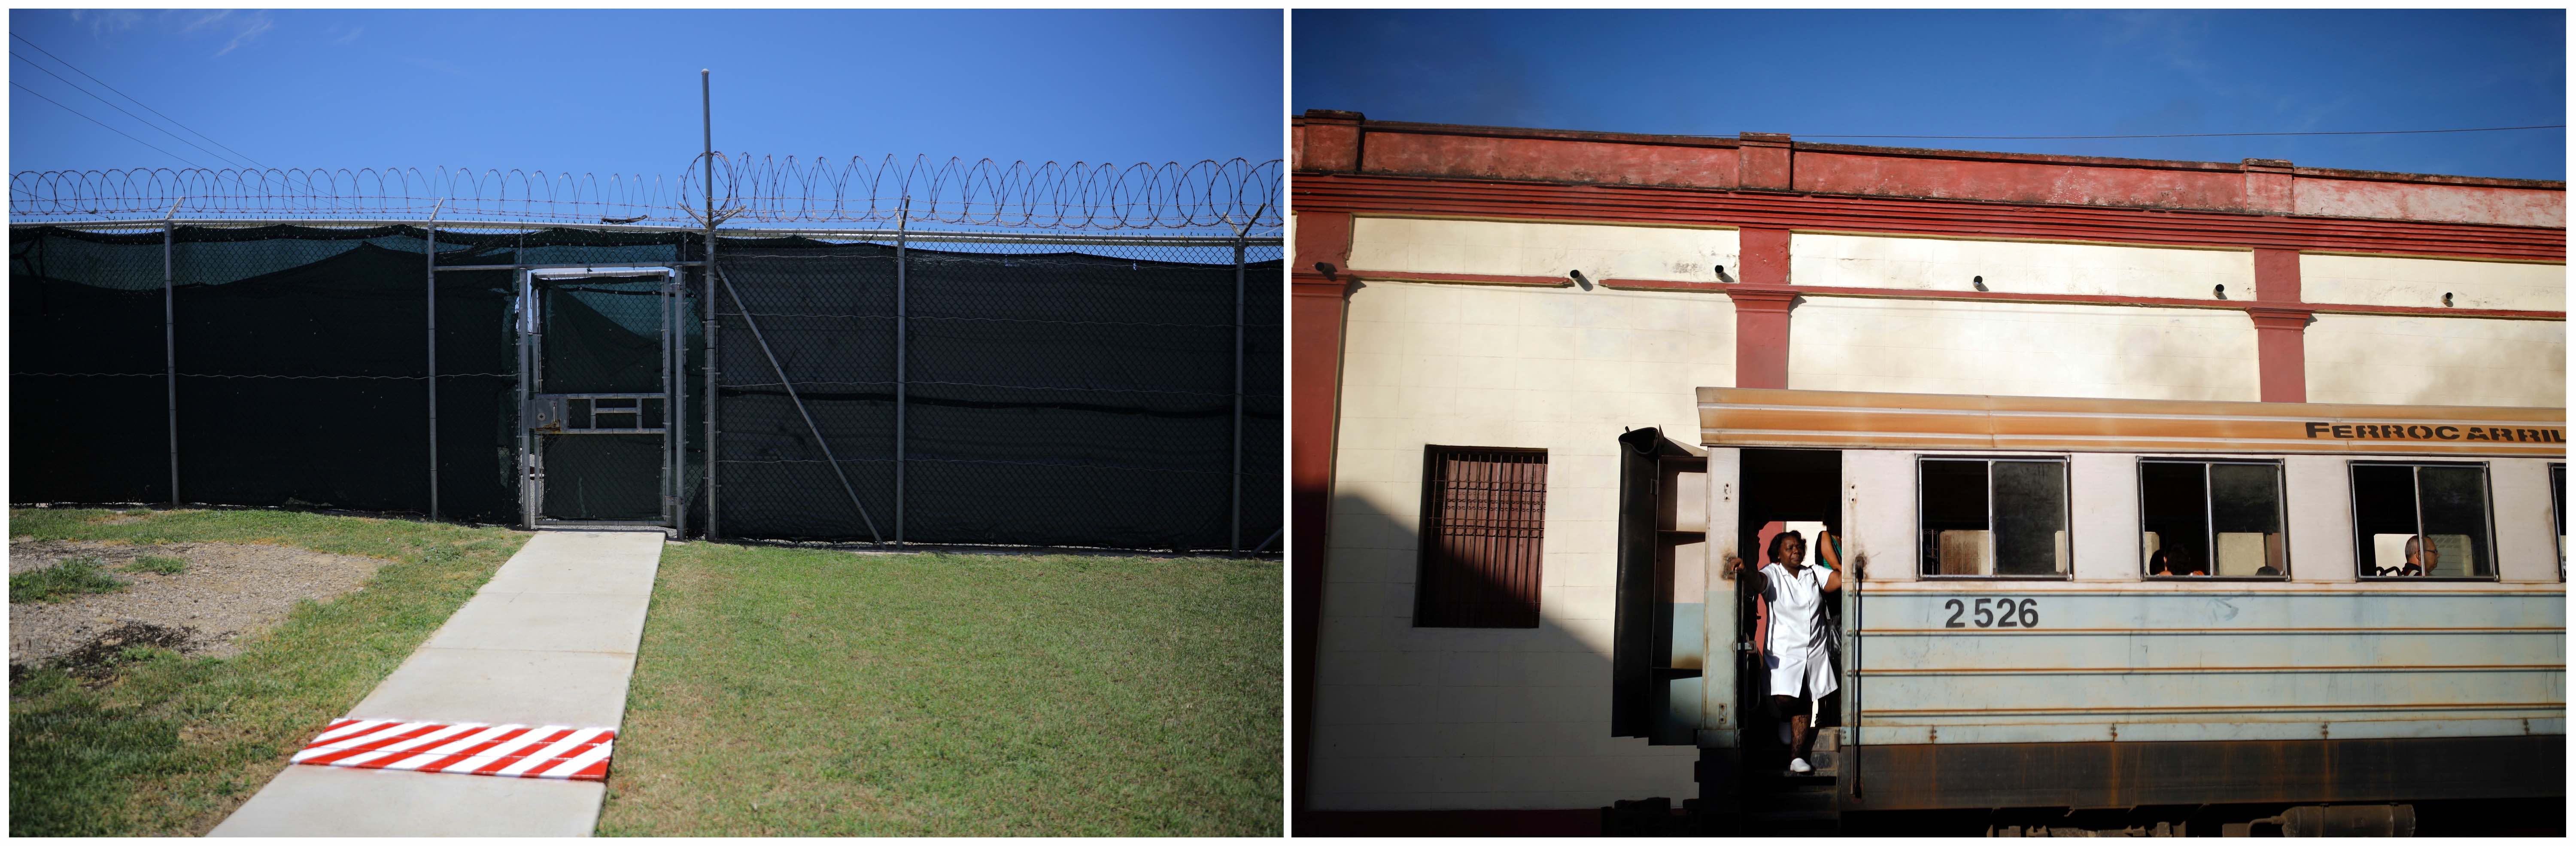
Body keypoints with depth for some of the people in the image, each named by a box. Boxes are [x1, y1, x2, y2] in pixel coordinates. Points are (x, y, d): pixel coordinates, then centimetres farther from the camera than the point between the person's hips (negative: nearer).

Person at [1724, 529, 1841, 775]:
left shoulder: (1815, 574, 11)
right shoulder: (1773, 574, 0)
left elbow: (1840, 579, -3)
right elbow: (1759, 581, -21)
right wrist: (1743, 570, -43)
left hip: (1814, 651, 3)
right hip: (1784, 651, -3)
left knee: (1803, 705, 1)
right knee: (1785, 699, -18)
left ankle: (1797, 757, 7)